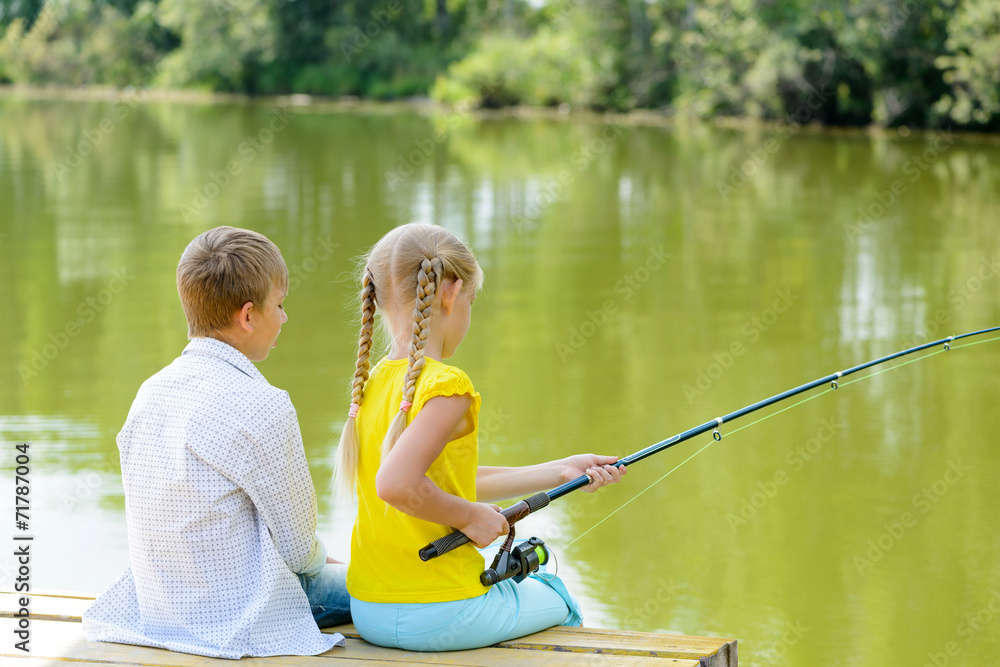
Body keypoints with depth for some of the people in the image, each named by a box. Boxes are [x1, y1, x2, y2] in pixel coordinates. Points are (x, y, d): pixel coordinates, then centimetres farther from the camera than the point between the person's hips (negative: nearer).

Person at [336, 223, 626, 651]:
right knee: (557, 601, 22)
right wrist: (470, 516, -15)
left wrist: (559, 472, 18)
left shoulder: (372, 382, 7)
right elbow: (396, 484, -32)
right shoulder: (447, 385, -19)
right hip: (438, 617, -8)